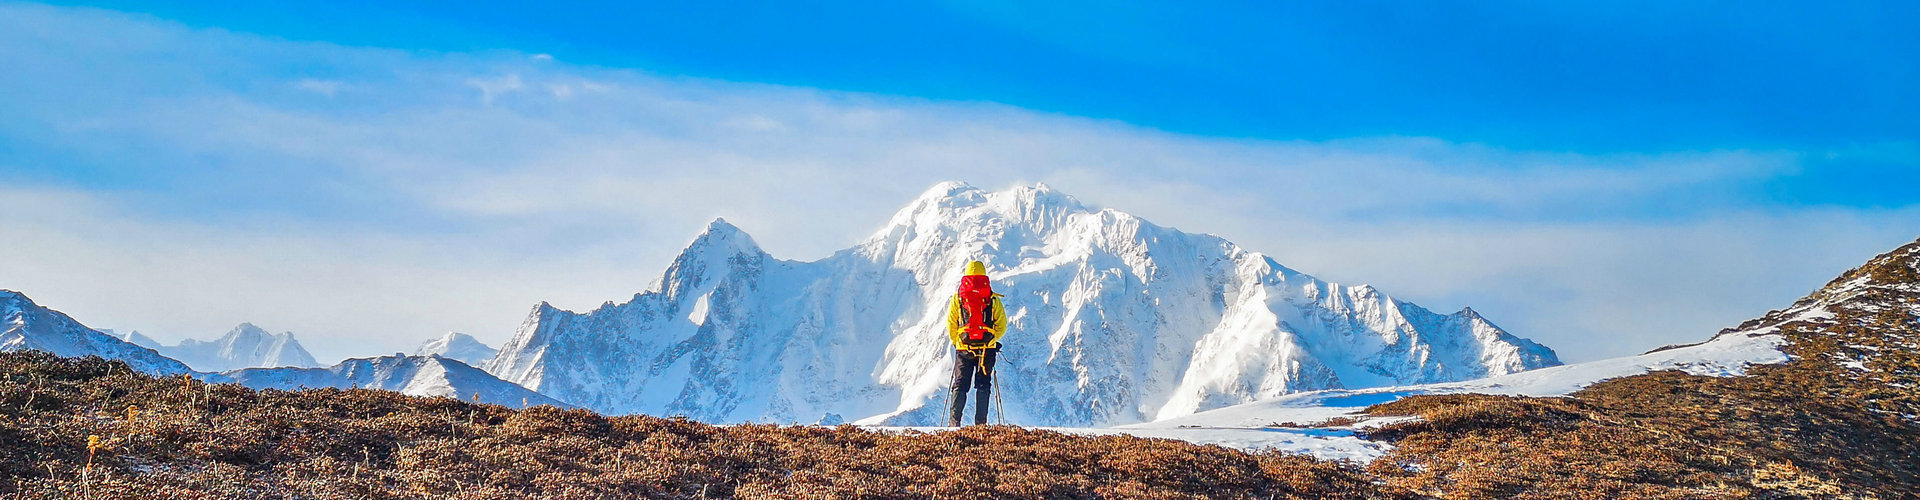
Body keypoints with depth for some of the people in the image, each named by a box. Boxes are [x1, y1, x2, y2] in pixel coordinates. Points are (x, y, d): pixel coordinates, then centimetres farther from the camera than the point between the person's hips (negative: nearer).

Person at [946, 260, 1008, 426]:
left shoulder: (957, 298, 3)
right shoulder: (993, 299, 4)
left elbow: (951, 325, 4)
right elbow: (1002, 326, 1)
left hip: (963, 348, 0)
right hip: (987, 348, 0)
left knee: (960, 385, 6)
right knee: (983, 384, 7)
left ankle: (954, 421, -4)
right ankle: (980, 422, 1)